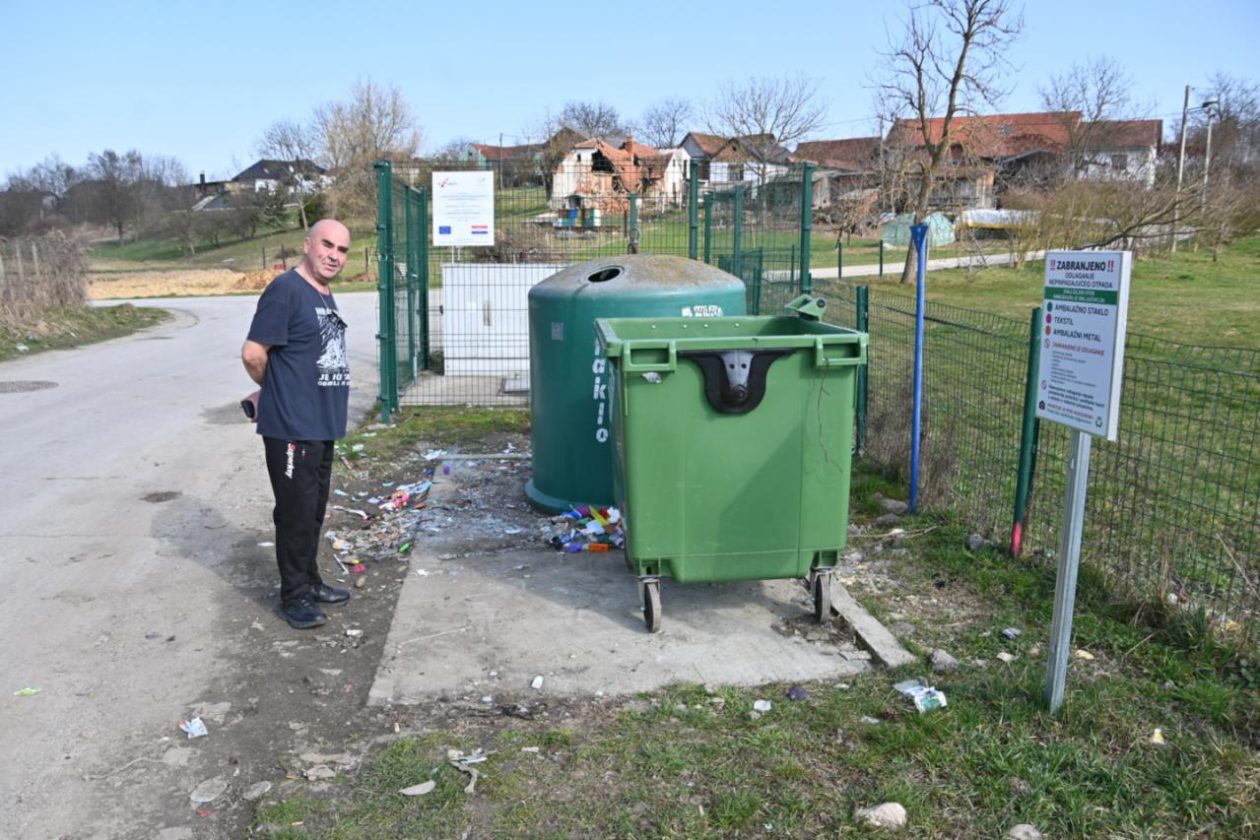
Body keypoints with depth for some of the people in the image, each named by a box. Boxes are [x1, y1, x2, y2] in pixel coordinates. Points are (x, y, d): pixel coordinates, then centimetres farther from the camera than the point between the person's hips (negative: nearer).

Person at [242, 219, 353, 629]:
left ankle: (310, 581, 31)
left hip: (322, 425, 8)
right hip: (291, 428, -8)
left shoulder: (325, 295, 12)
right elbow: (253, 353, -17)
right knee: (296, 513, 1)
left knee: (315, 510, 17)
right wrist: (274, 390, 0)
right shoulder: (285, 290, -15)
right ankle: (294, 595, 14)